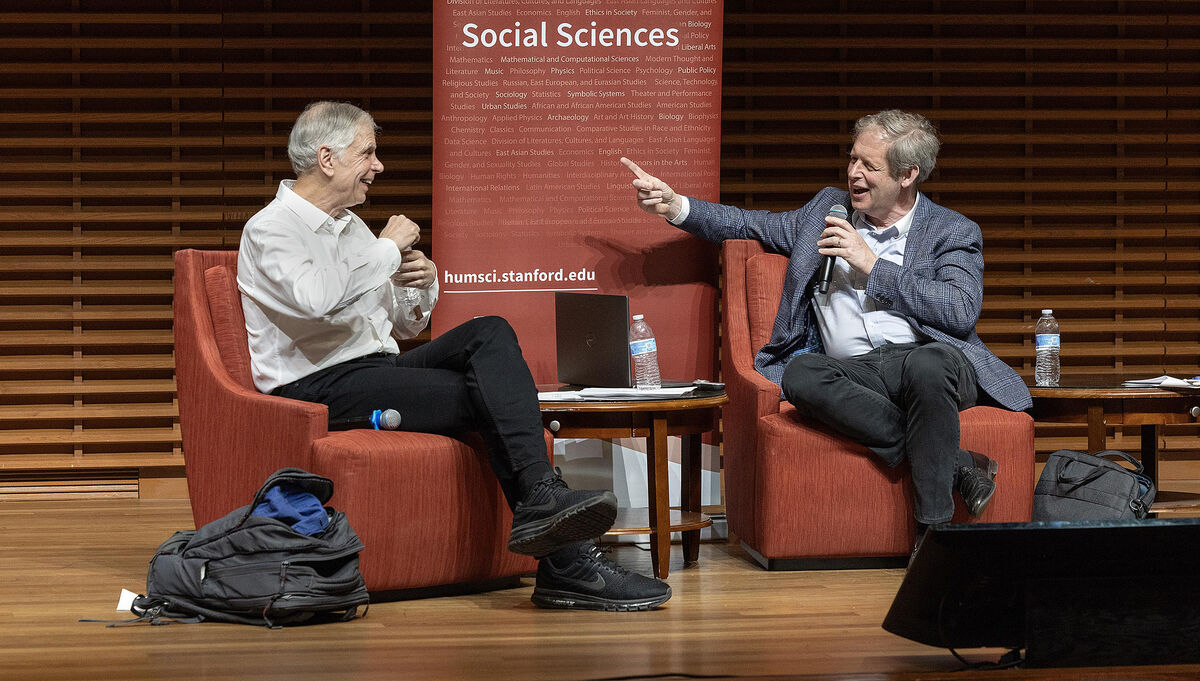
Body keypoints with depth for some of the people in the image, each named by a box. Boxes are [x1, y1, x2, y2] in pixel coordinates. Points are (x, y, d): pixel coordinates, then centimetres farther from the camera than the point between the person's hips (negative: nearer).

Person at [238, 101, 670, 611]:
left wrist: (421, 286, 5)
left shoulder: (350, 226, 23)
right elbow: (317, 300, -27)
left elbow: (404, 326, 28)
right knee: (491, 396, -22)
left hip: (379, 369, 8)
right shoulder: (270, 229, -4)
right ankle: (567, 565, -28)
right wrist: (388, 249, -12)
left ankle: (541, 499, -32)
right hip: (318, 387, -8)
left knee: (491, 334, -18)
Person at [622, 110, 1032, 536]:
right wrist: (674, 206, 15)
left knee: (927, 365, -41)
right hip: (854, 370, 3)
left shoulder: (954, 232, 10)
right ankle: (954, 463, -29)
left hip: (928, 357, -3)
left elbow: (962, 312, -6)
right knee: (801, 374, -34)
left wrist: (873, 266, -6)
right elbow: (749, 225, 30)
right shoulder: (828, 209, 23)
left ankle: (933, 532, -32)